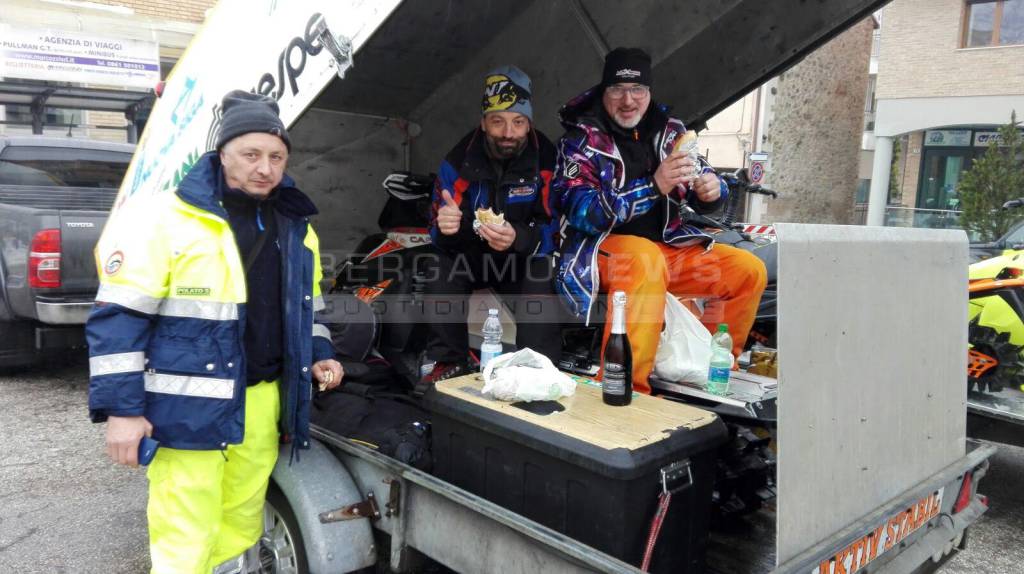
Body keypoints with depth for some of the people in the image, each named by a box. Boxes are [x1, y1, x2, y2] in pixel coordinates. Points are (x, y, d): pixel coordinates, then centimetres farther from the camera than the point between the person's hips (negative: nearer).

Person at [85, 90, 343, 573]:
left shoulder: (297, 228, 11)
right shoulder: (164, 218, -9)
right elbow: (118, 316, -9)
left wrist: (319, 355, 8)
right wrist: (119, 408, -11)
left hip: (262, 407, 6)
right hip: (188, 408, -5)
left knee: (241, 532, 15)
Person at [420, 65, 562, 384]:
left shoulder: (547, 160, -16)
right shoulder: (459, 161, -9)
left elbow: (557, 229, -19)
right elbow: (439, 234, -9)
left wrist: (519, 238, -41)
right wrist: (445, 228, -35)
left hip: (527, 257, -2)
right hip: (474, 255, 2)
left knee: (541, 276, -32)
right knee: (440, 267, -25)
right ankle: (447, 362, -14)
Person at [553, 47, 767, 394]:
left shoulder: (669, 131, 9)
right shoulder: (581, 138, -6)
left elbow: (700, 190, 15)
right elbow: (580, 210, -20)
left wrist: (711, 189, -13)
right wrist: (654, 186, -30)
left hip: (667, 246, 6)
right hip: (601, 246, -6)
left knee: (749, 270, -3)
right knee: (646, 260, -38)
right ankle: (625, 388, -35)